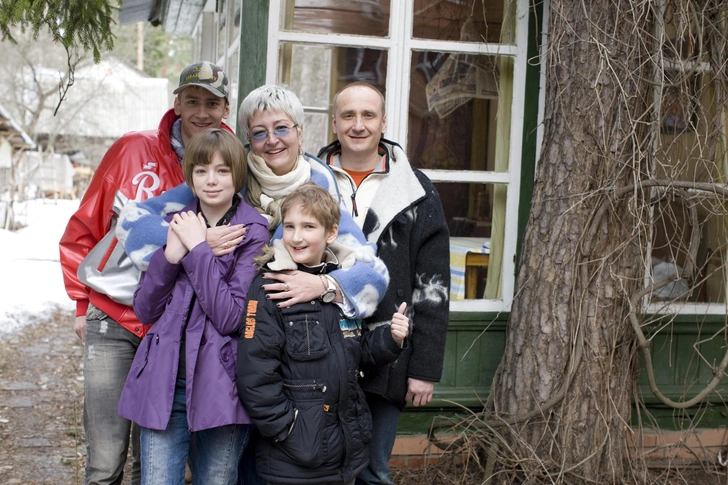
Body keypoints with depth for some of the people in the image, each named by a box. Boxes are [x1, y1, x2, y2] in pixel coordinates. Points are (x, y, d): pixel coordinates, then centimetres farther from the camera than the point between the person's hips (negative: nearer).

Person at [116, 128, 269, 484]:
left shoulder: (253, 233, -4)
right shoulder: (174, 224, 8)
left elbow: (230, 317, -15)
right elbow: (144, 310, 4)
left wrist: (199, 249, -14)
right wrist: (170, 255, -12)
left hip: (220, 386, -3)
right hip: (164, 384, 3)